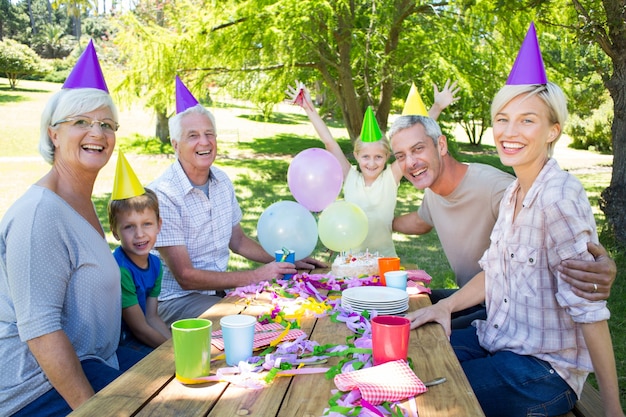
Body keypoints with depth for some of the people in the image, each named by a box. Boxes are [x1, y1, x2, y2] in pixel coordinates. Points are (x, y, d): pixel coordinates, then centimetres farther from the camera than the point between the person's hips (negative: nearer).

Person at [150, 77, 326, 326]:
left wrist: (287, 262, 6)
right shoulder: (163, 196, -20)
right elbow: (185, 277, -21)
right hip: (179, 299, -7)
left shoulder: (222, 181, 4)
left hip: (221, 287, 7)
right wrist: (256, 276, -21)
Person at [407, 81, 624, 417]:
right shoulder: (512, 193, 4)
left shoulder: (560, 197, -22)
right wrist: (445, 306, -2)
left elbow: (588, 309, -22)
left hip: (543, 369, -7)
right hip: (497, 340, 7)